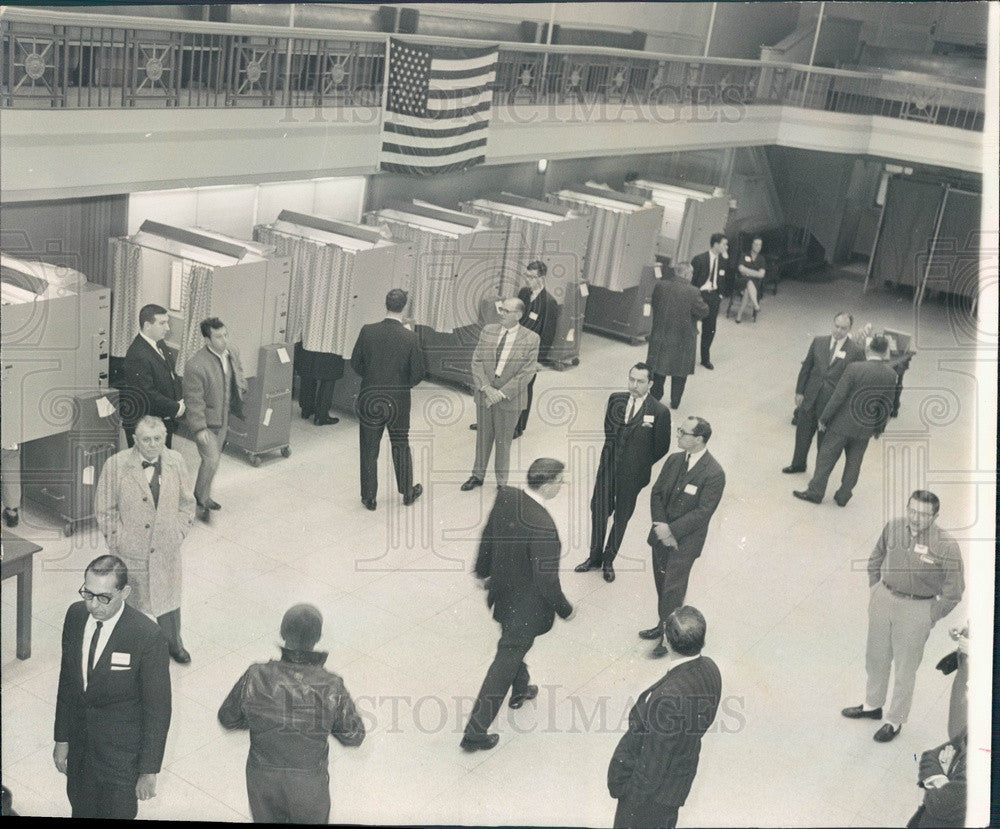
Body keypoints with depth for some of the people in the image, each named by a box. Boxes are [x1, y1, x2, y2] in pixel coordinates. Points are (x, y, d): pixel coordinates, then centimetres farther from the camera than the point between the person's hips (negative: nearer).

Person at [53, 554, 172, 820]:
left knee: (117, 813, 11)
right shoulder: (75, 615, -8)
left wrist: (149, 770, -13)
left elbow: (158, 709, -17)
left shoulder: (148, 637, -26)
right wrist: (62, 738, 9)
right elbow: (67, 681, 5)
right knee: (81, 810, 22)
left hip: (121, 757, -5)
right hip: (79, 747, 5)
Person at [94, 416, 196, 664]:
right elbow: (104, 508, -6)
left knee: (168, 595, 18)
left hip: (166, 549, 3)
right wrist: (116, 539, -9)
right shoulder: (116, 465, -14)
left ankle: (173, 643, 39)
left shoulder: (175, 462, -4)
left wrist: (179, 532, -1)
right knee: (127, 599, 11)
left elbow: (187, 503, 7)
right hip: (130, 550, -3)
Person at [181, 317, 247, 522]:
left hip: (223, 418, 8)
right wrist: (199, 428, -24)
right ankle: (200, 501, 7)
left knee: (213, 458, 18)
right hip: (206, 420, -8)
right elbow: (194, 400, -23)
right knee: (211, 459, -11)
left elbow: (238, 372, 19)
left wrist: (241, 387, -1)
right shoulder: (196, 366, -27)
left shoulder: (232, 352, -3)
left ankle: (204, 496, 36)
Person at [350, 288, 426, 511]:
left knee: (369, 450, 12)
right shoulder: (410, 338, -14)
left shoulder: (367, 332, -11)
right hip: (398, 401, 0)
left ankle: (369, 497, 20)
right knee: (401, 447, 19)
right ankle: (407, 493, 31)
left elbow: (355, 363, -1)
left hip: (369, 399, 0)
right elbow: (418, 373, -9)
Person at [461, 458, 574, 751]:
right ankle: (475, 733, 17)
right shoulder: (542, 526, -35)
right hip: (526, 608, -8)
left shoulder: (505, 496, -13)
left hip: (502, 592, 8)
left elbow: (487, 537, 3)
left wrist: (483, 571, 20)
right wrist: (564, 608, -8)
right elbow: (546, 580, -26)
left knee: (514, 646, 33)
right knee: (505, 664, 7)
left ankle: (520, 690, 60)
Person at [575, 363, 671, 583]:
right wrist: (612, 452, 7)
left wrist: (640, 465, 1)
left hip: (632, 474, -3)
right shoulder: (615, 399, -4)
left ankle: (609, 560, 31)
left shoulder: (660, 412, -16)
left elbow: (662, 446, -6)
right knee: (599, 509, 10)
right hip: (608, 467, 3)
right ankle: (595, 556, 29)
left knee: (621, 516, 13)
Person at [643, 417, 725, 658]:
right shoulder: (674, 460, 1)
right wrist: (660, 525, -9)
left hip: (684, 541, -6)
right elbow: (656, 493, 5)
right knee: (662, 584, 17)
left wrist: (671, 530, -20)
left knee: (672, 589, 0)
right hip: (662, 534, 6)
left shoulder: (714, 474, -19)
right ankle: (663, 624, 36)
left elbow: (703, 512, -20)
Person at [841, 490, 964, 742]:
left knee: (905, 669, 10)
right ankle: (872, 705, 45)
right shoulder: (893, 527, -8)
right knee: (876, 657, 21)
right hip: (883, 599, 4)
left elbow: (953, 592, -11)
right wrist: (874, 591, 9)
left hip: (916, 610, -4)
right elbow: (875, 560, 10)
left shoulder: (946, 547, -20)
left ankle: (895, 721, 31)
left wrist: (929, 619, -9)